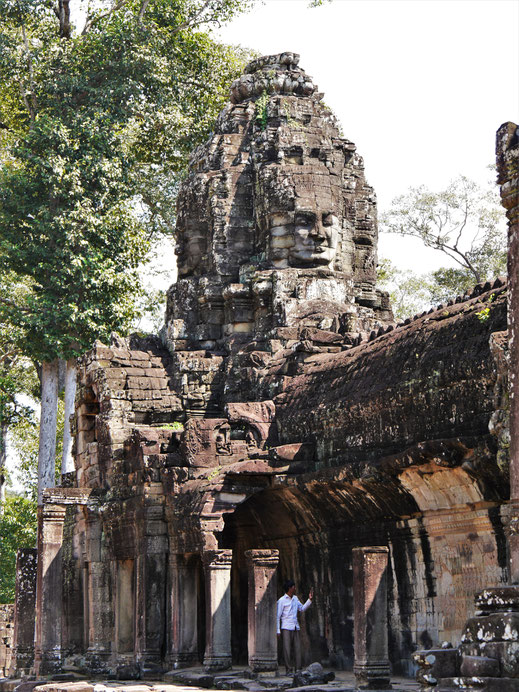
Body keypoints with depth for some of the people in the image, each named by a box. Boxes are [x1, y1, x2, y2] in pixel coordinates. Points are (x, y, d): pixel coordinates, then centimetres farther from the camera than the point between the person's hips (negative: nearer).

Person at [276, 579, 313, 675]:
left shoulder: (295, 598, 16)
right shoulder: (282, 601, -4)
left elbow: (302, 609, 27)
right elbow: (277, 616, -4)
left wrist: (309, 599, 16)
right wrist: (278, 631, -9)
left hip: (295, 628, 6)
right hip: (286, 628, -6)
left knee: (297, 648, 1)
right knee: (287, 650, -6)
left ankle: (298, 669, 4)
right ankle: (289, 670, -2)